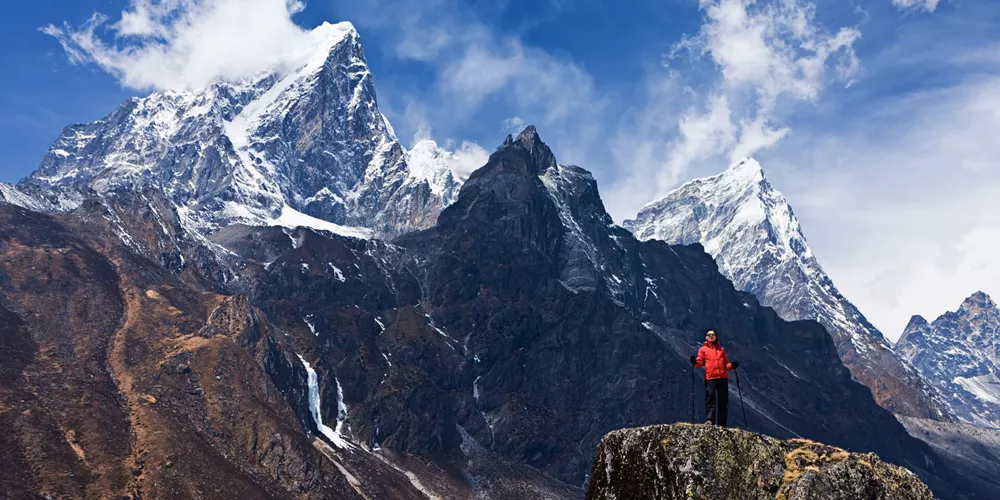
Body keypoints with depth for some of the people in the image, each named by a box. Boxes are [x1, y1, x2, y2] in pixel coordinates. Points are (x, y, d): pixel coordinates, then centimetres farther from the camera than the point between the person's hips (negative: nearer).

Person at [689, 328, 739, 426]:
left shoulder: (721, 349, 20)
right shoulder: (703, 349, 12)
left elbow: (726, 364, 19)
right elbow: (700, 362, 1)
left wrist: (732, 365, -1)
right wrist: (695, 362, -20)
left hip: (723, 377, 3)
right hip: (710, 378, -3)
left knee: (723, 401, 3)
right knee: (710, 399, -12)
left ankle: (721, 424, 7)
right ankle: (709, 420, -17)